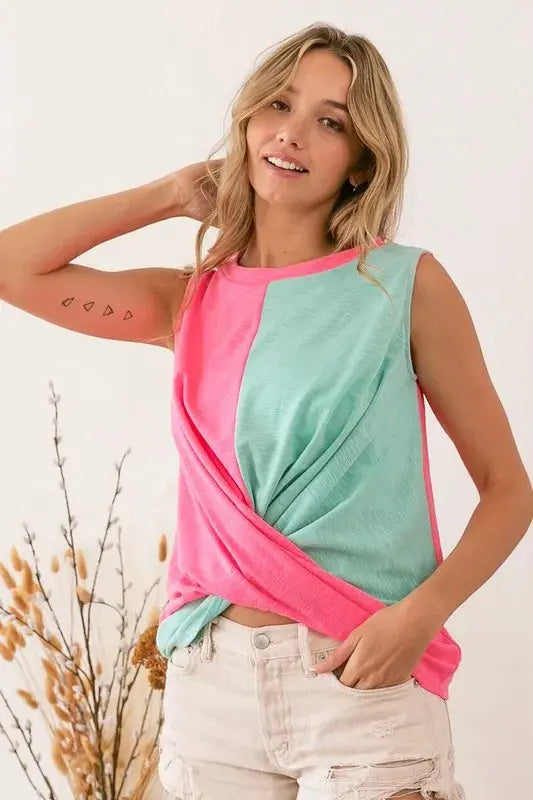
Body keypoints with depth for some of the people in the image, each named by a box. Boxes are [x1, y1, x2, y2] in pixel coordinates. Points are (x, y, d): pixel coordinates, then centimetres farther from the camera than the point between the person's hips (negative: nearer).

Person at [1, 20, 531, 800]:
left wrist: (420, 614, -16)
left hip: (363, 682, -3)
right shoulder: (194, 301, 7)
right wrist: (169, 195, 5)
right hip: (211, 678, 3)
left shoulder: (406, 284, -3)